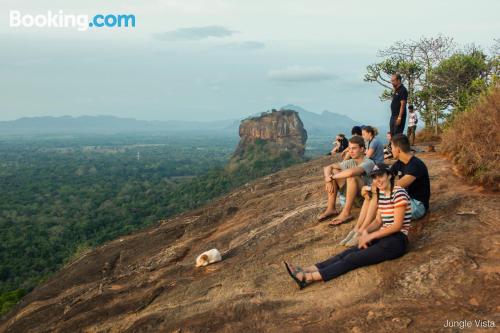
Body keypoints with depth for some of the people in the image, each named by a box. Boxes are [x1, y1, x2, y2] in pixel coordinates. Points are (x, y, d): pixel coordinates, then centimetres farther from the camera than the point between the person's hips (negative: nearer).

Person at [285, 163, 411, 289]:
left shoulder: (399, 193, -13)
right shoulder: (380, 194, 13)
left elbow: (397, 225, -16)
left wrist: (370, 236, -16)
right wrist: (366, 232, -8)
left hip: (397, 240, -7)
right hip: (384, 236, 7)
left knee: (353, 259, -21)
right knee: (348, 253, -15)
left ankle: (309, 277, -32)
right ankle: (307, 270, -28)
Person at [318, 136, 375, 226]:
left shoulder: (368, 163, -18)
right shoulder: (350, 162, 3)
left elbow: (351, 172, -39)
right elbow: (327, 168, 1)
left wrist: (332, 177, -26)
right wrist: (328, 180, -20)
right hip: (351, 195, 7)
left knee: (352, 177, -34)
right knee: (333, 171, -5)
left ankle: (346, 213, -26)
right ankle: (331, 209, -8)